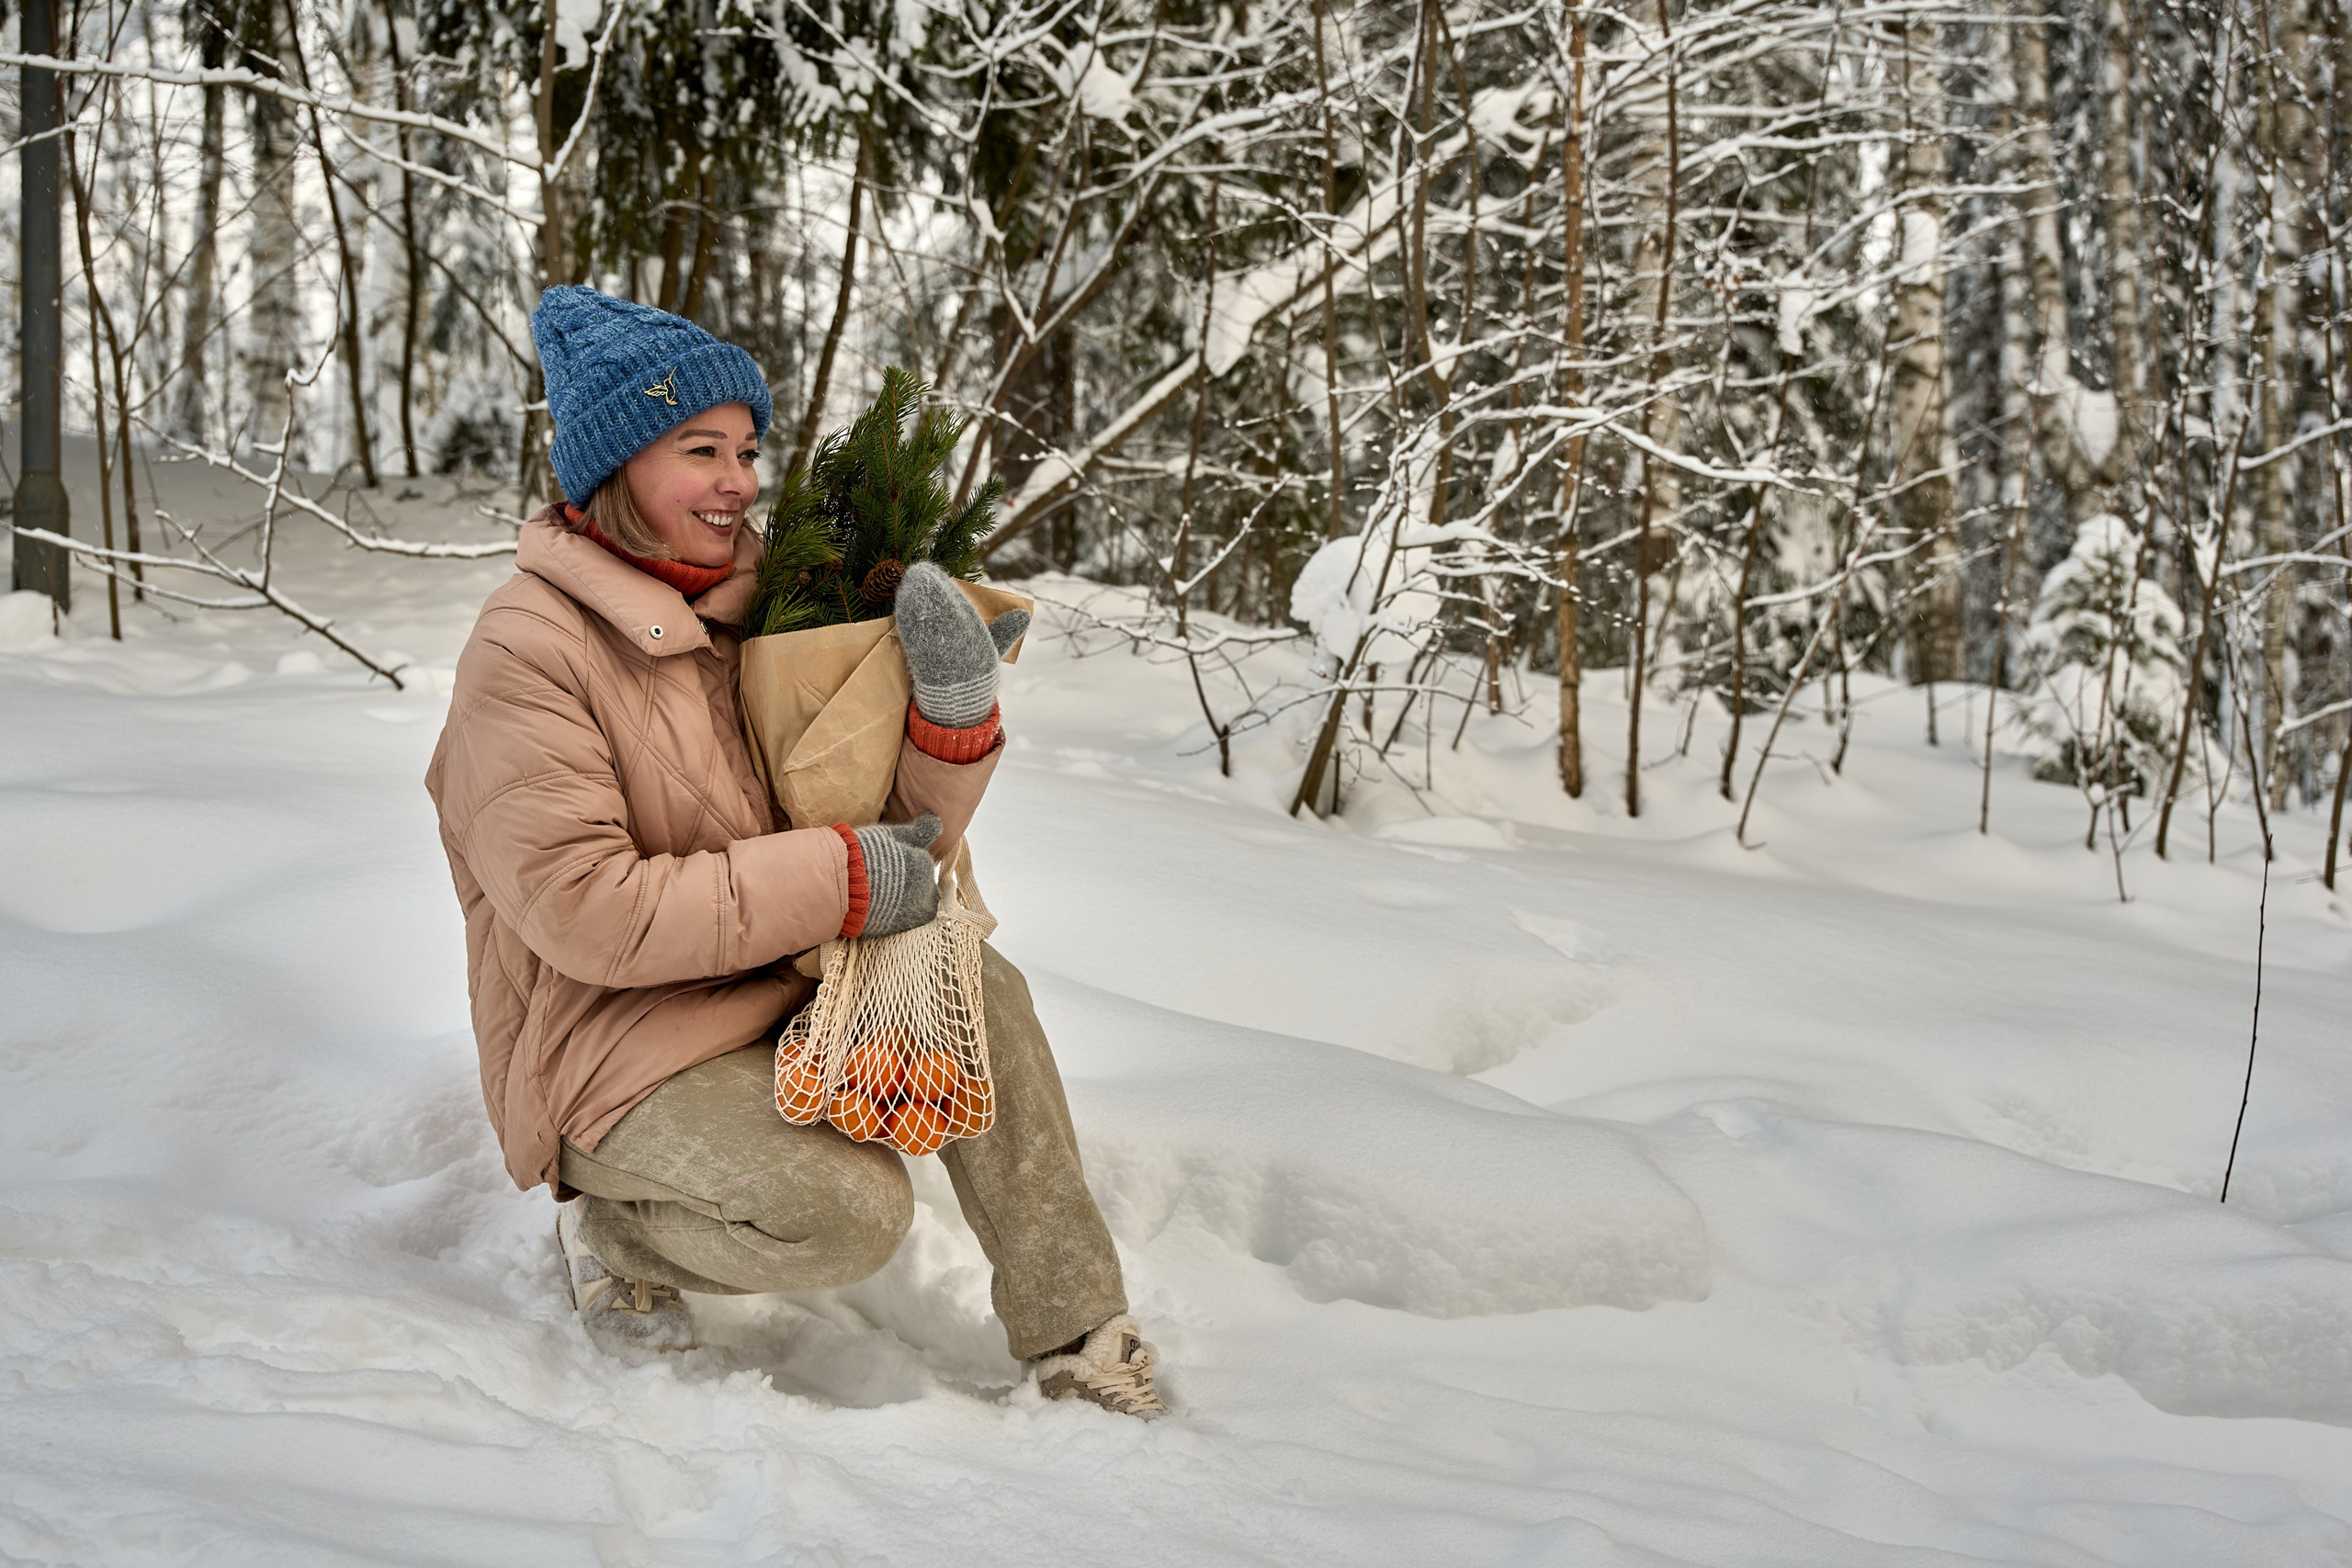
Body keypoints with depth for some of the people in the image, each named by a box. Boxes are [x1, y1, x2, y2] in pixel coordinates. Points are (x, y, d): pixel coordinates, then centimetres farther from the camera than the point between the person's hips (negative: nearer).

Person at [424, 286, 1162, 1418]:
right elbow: (583, 910, -25)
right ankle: (615, 1224, 3)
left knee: (979, 990, -10)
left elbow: (904, 836, 6)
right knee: (850, 1210, -27)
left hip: (777, 1003, 8)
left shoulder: (753, 613, 6)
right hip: (614, 1058, -7)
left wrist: (955, 704, -15)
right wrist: (839, 880, -25)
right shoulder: (530, 647, -17)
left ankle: (1074, 1337, -2)